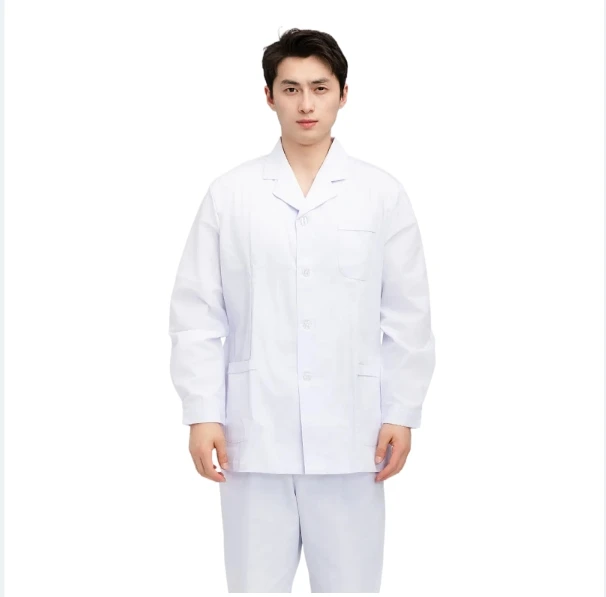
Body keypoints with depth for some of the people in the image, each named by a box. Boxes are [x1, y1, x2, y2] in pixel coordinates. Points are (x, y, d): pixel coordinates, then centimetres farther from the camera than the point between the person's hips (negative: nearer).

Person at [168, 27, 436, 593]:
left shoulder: (383, 194, 3)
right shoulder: (229, 194, 2)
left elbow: (407, 315, 4)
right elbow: (197, 314, 2)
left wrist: (401, 414, 1)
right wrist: (203, 413, -3)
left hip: (349, 435, 0)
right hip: (255, 433, 0)